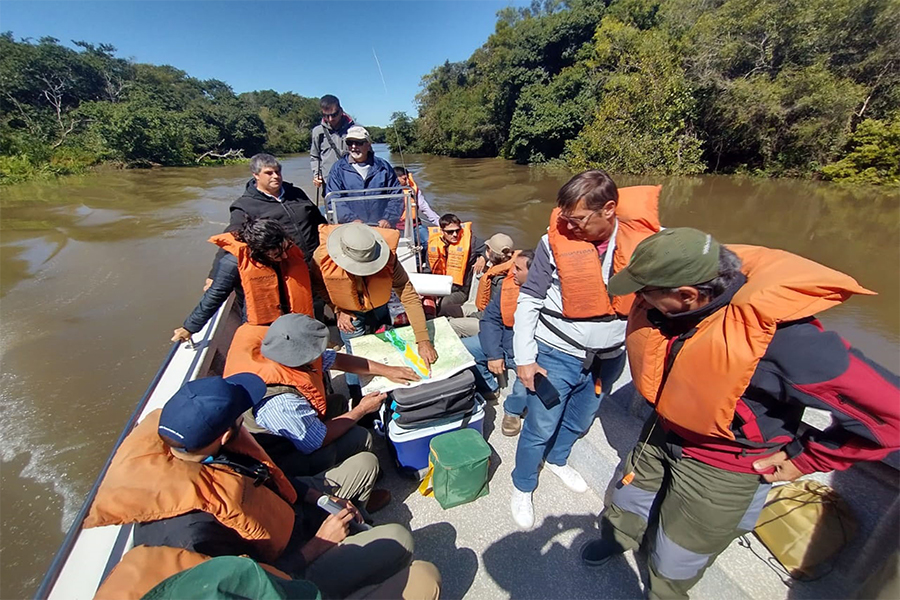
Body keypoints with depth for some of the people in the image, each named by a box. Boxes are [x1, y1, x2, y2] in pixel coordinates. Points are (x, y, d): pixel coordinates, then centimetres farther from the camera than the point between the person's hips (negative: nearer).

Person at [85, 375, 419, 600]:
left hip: (289, 513, 7)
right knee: (398, 540, -12)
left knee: (365, 463, 8)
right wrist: (319, 543, -15)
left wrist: (317, 497, -5)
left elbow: (261, 476, 1)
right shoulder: (191, 528, -38)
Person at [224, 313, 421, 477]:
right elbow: (318, 440, -24)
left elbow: (336, 359, -7)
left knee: (339, 401, 11)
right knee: (361, 438, -13)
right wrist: (362, 410, -13)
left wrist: (386, 370, -7)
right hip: (280, 460, -8)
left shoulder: (285, 353, -18)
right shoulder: (281, 403, -39)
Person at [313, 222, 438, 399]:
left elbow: (409, 296, -33)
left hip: (380, 309, 1)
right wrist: (337, 310, -19)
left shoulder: (387, 256, -36)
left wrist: (423, 341, -35)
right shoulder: (322, 257, -33)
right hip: (350, 316, -1)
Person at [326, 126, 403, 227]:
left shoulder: (383, 167, 15)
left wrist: (388, 219, -4)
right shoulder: (338, 169, 12)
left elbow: (396, 196, 12)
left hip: (382, 227, 1)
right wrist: (352, 219, -11)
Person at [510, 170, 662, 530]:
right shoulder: (556, 241, -17)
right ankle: (522, 487, 38)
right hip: (556, 354, -3)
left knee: (580, 421, 26)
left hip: (609, 357, 4)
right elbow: (529, 300, -10)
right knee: (540, 428, 9)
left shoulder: (647, 239, -12)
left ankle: (557, 460, 56)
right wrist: (525, 358, -10)